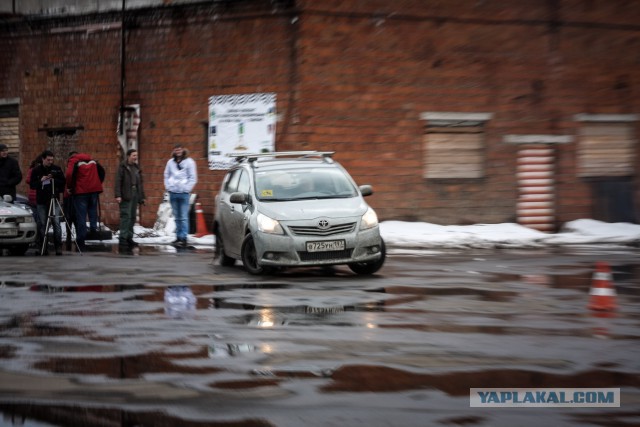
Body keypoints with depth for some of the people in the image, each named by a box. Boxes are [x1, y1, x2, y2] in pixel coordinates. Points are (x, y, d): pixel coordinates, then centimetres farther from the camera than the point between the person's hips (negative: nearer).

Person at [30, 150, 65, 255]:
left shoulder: (57, 169, 5)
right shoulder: (36, 170, 5)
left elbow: (63, 182, 6)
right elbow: (32, 184, 4)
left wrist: (54, 180, -13)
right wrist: (41, 181, -14)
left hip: (54, 199, -1)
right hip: (41, 201, 1)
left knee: (56, 223, -7)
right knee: (42, 224, 1)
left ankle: (58, 247, -6)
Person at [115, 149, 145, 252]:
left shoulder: (137, 168, 19)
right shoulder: (123, 167, -3)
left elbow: (140, 183, 23)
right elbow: (118, 181, -10)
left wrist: (142, 196, 19)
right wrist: (118, 195, -18)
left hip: (135, 196, 7)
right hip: (126, 196, -7)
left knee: (132, 217, 8)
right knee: (126, 216, -12)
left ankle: (129, 237, 14)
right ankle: (123, 238, -13)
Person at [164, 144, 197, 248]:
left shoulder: (189, 162, -1)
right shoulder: (170, 162, 11)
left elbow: (193, 178, -3)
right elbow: (166, 175, 19)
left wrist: (186, 188, -9)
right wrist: (168, 186, 6)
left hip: (184, 193, -4)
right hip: (173, 193, 4)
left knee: (184, 217, -9)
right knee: (177, 217, 9)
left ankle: (183, 238, -11)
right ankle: (178, 237, 15)